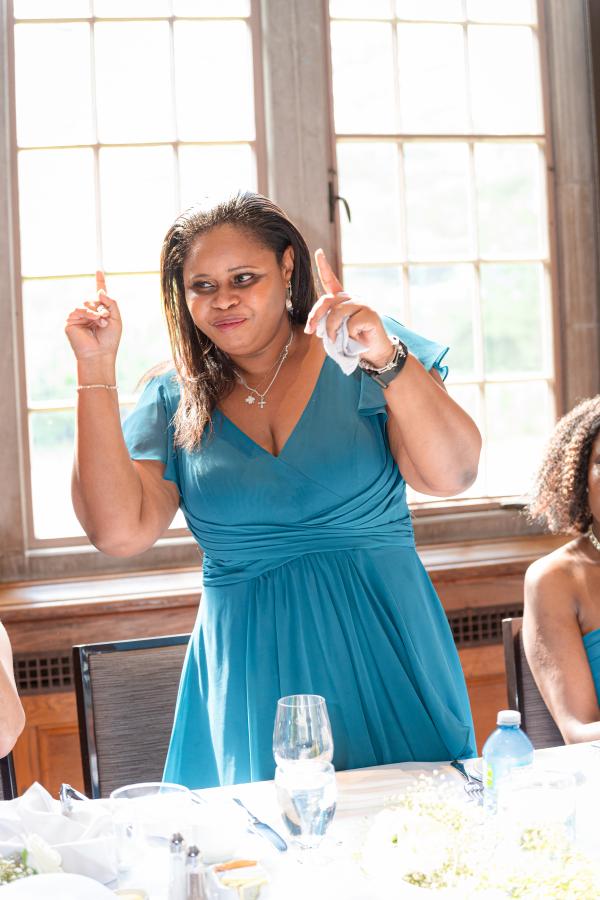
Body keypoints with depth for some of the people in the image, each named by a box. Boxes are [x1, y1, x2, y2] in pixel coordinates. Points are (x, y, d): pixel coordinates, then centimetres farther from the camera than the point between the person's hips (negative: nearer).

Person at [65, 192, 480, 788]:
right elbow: (119, 531, -7)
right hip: (251, 669, 1)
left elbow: (451, 476, -12)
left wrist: (388, 360, -26)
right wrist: (96, 370, -9)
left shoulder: (359, 358, -1)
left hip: (381, 647, -1)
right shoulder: (175, 402, 5)